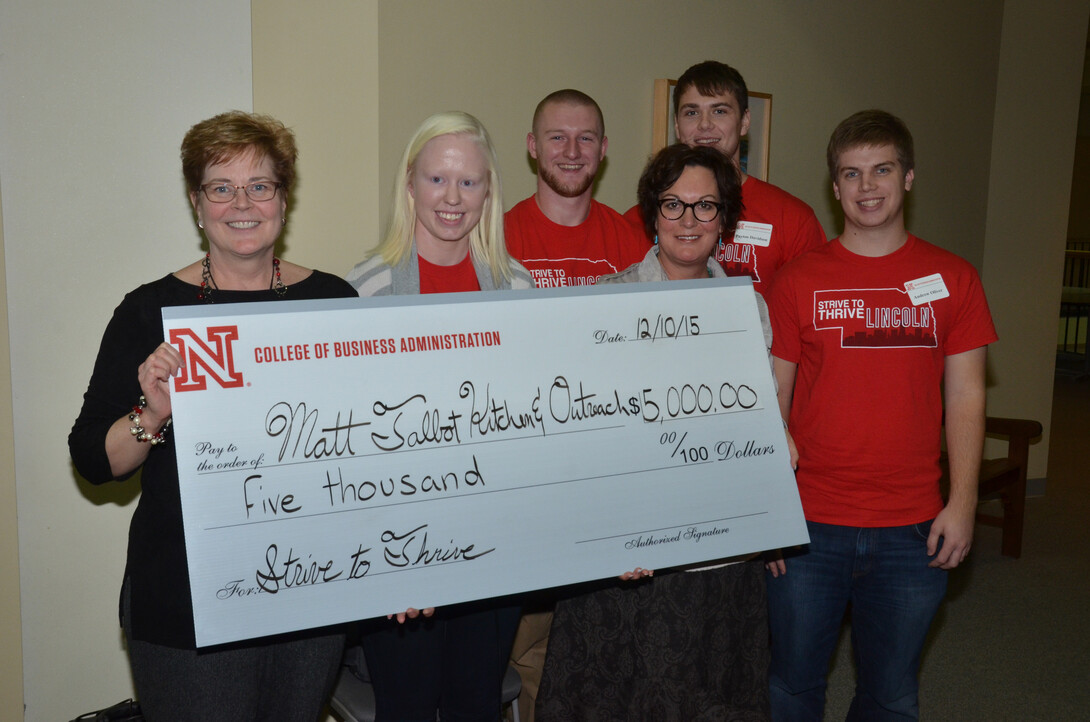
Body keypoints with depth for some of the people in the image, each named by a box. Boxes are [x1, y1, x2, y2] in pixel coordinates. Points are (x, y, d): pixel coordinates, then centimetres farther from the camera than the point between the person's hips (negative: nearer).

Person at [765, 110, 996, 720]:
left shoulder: (952, 278, 4)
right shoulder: (798, 280, 1)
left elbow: (965, 396, 5)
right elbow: (772, 399, 1)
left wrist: (962, 503, -3)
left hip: (913, 530, 1)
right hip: (809, 523, -1)